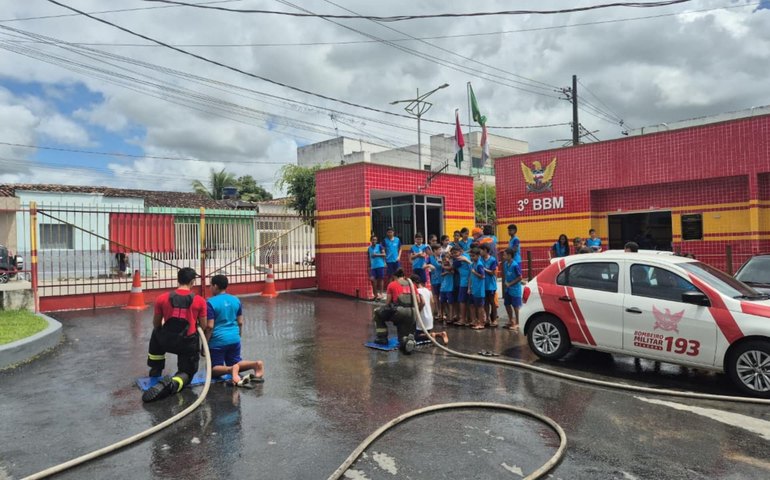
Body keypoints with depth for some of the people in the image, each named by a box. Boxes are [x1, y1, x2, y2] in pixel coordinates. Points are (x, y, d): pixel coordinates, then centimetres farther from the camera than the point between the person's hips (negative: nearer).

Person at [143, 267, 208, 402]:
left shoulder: (162, 298, 0)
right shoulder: (200, 301, -5)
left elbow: (156, 325, 11)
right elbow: (203, 327, 1)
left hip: (167, 341, 2)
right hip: (188, 344, -2)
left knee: (156, 334, 36)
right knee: (187, 372, 15)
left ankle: (156, 369, 38)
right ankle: (173, 383, -20)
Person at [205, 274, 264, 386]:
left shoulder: (211, 303, -11)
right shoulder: (236, 300, 6)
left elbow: (209, 327, -13)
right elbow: (240, 322, 10)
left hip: (218, 341, -5)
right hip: (234, 339, 5)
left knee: (214, 369, 9)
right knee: (236, 362, 21)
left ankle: (231, 369, -25)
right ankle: (256, 364, -10)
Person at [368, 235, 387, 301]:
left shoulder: (379, 246, 1)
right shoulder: (369, 248, 13)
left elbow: (384, 254, -5)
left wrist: (376, 255, -15)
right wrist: (369, 267, 14)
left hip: (380, 265, -4)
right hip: (373, 266, 4)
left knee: (380, 279, -2)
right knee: (372, 279, -2)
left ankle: (381, 294, 5)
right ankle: (375, 294, 9)